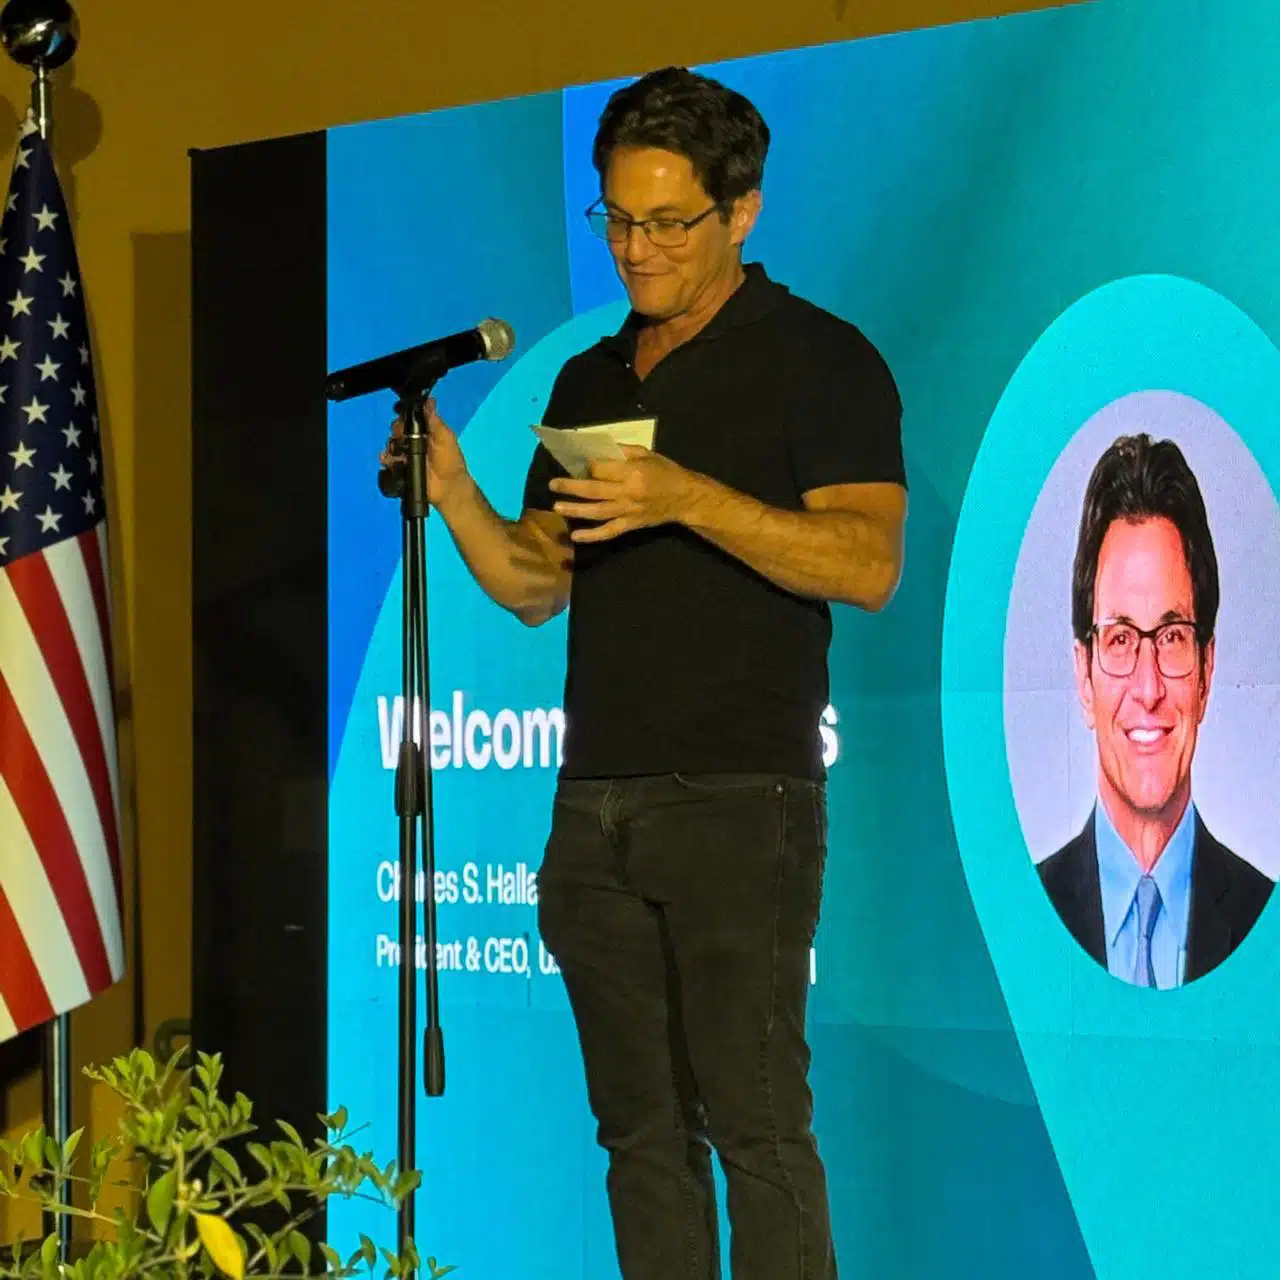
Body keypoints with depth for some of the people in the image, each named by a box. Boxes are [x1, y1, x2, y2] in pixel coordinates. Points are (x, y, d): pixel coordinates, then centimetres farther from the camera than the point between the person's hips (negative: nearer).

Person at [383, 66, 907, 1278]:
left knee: (754, 1118, -10)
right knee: (642, 1130, 6)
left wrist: (692, 500, -21)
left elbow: (870, 565, -12)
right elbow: (537, 587, 17)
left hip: (740, 798, -6)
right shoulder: (590, 380, 19)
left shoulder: (818, 361, 0)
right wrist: (455, 495, -1)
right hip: (596, 803, 6)